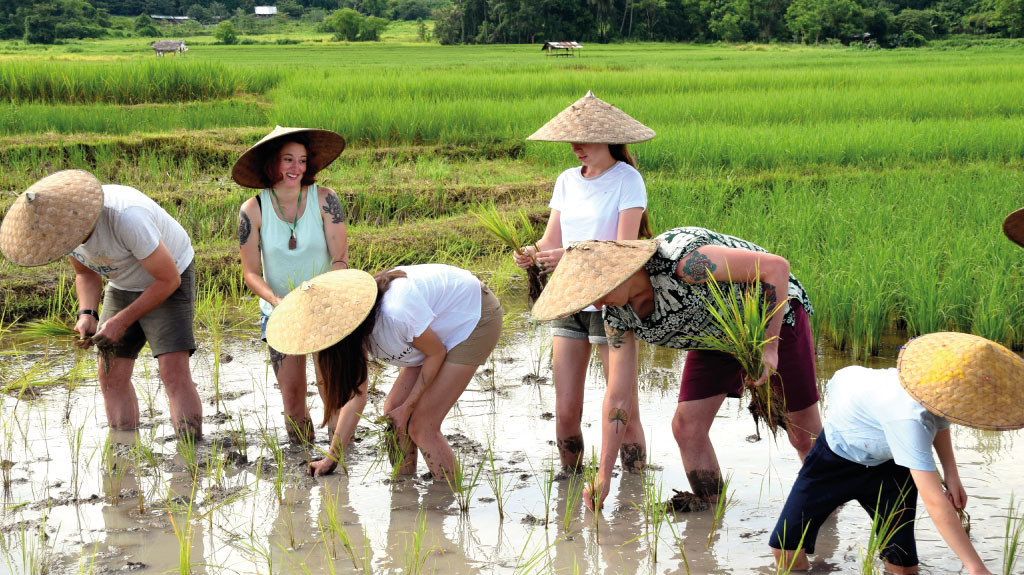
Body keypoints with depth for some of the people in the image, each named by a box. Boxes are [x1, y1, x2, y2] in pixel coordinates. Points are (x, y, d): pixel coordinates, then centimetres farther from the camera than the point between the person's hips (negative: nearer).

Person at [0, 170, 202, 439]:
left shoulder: (126, 217, -39)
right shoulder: (58, 220, -16)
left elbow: (169, 279, -27)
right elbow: (86, 273, 3)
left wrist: (121, 322, -26)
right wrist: (87, 315, -16)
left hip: (168, 280, -7)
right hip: (124, 284, 7)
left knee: (174, 371, -19)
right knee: (112, 374, -1)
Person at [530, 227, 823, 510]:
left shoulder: (681, 262, -39)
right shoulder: (618, 315, -15)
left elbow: (776, 266, -34)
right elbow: (619, 395, -9)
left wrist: (769, 347, -31)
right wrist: (603, 476, -9)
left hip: (775, 316, -6)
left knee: (805, 436, 1)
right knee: (687, 428, -4)